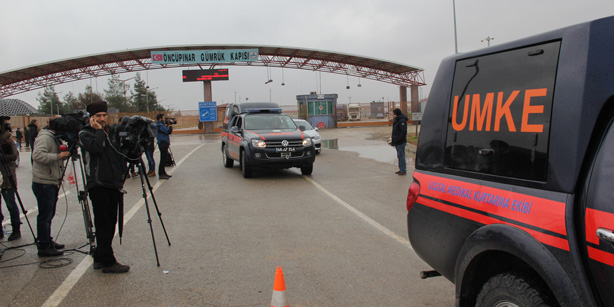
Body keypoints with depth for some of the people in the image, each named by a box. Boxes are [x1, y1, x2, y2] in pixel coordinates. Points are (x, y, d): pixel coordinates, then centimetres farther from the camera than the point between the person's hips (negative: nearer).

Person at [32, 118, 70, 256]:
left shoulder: (53, 139, 18)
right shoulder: (44, 138, -14)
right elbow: (37, 155, -29)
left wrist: (64, 154, 7)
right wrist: (58, 156, -29)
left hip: (51, 183, 10)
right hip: (43, 184, -10)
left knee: (49, 215, 18)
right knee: (45, 216, -5)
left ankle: (47, 242, 29)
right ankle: (44, 247, 1)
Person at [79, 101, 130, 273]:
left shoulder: (110, 132, 18)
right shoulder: (85, 134, -1)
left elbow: (118, 154, 20)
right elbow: (95, 148, -22)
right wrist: (99, 131, -9)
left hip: (113, 184, 7)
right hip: (97, 185, -7)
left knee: (110, 223, 9)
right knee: (103, 224, -5)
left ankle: (100, 259, 20)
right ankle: (108, 262, -2)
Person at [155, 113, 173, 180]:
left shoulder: (157, 125, 16)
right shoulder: (160, 126, -16)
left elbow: (166, 131, 20)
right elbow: (169, 131, -20)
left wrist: (167, 126, 8)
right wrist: (170, 125, -5)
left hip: (163, 144, 10)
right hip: (163, 144, -10)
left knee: (164, 159, 15)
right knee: (163, 159, -7)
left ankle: (163, 172, 22)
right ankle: (161, 174, -5)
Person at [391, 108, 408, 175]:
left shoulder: (402, 121, -16)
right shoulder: (396, 120, 15)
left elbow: (403, 132, -21)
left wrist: (398, 140, -21)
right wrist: (392, 137, 13)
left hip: (401, 142, -10)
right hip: (397, 142, 10)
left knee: (401, 156, -6)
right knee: (399, 156, 15)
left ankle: (403, 170, 0)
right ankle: (401, 169, 23)